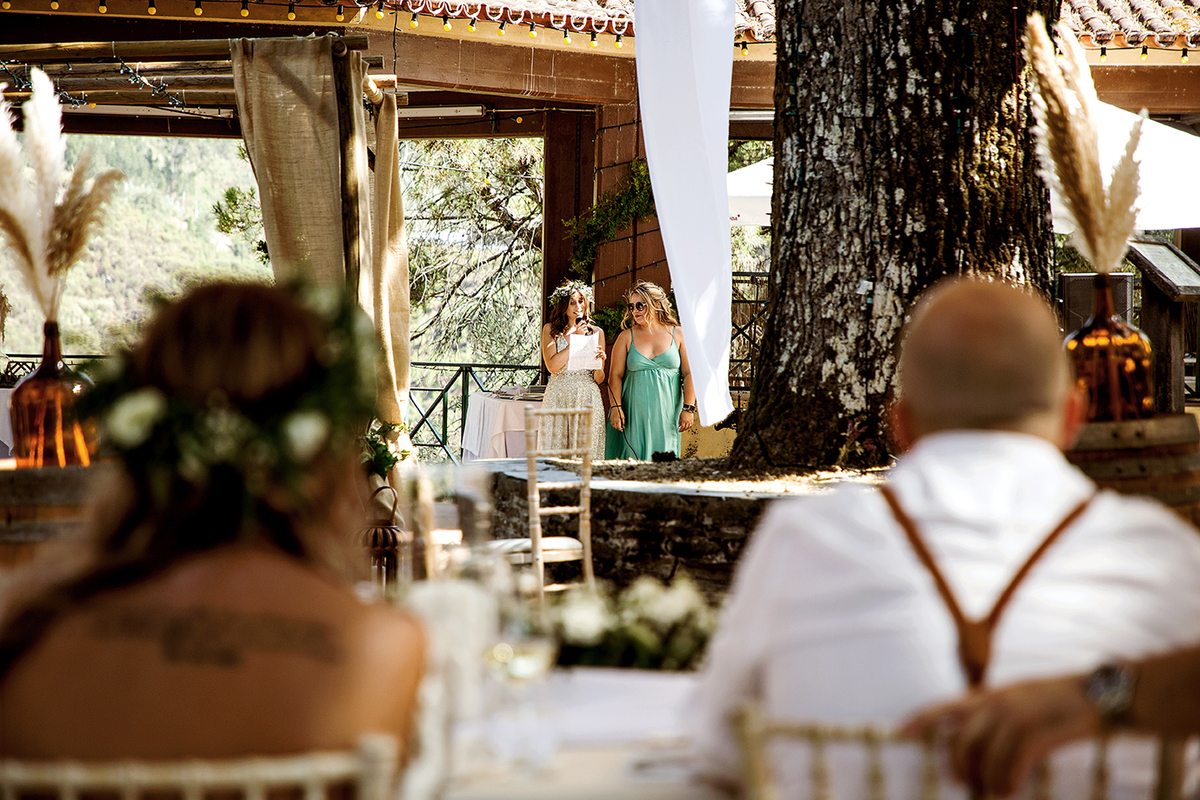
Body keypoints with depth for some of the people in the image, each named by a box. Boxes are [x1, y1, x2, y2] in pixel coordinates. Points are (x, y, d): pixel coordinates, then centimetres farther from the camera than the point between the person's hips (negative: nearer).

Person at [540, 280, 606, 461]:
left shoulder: (596, 332, 10)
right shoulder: (550, 330, 8)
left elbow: (599, 379, 10)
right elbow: (552, 366, -7)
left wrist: (600, 361, -11)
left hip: (587, 398, 1)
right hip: (558, 397, -1)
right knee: (555, 453, -4)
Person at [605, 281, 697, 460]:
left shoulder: (677, 335, 5)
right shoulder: (627, 337, 6)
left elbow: (690, 374, 3)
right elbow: (615, 375, 3)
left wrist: (688, 408, -4)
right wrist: (616, 407, -8)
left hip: (666, 415, 0)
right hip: (634, 413, 0)